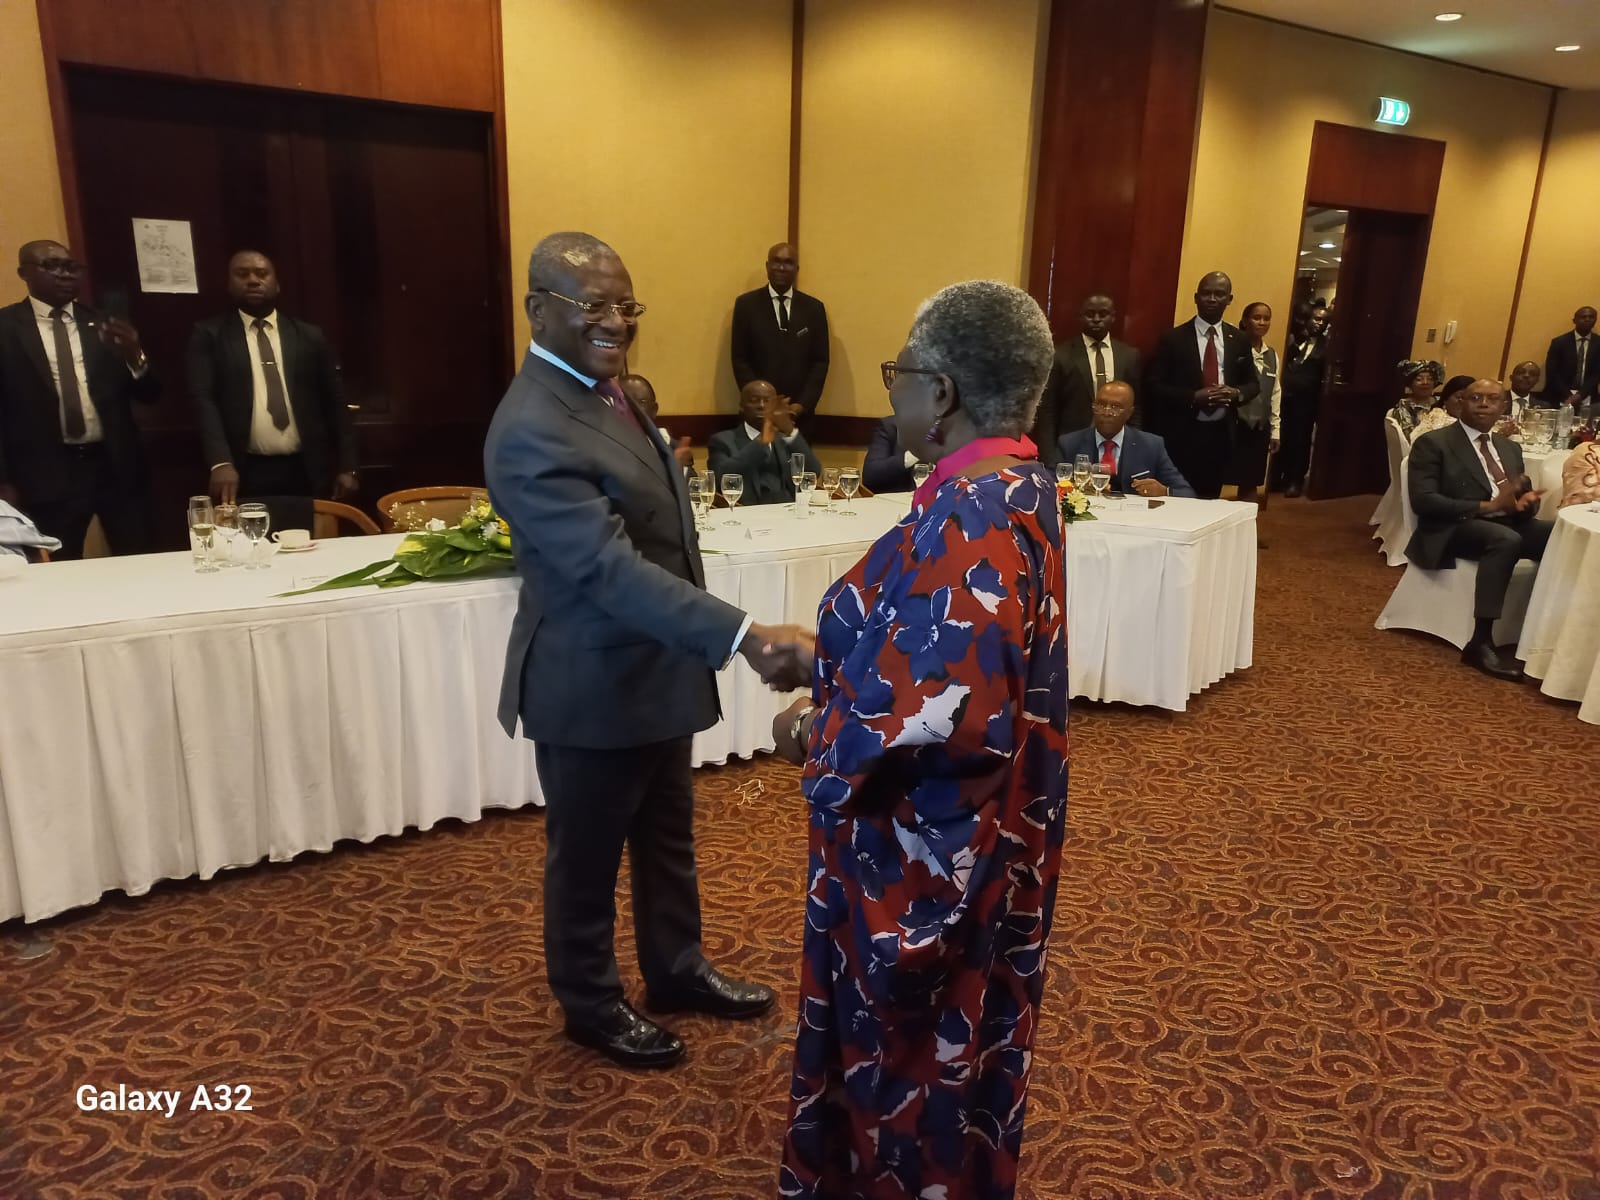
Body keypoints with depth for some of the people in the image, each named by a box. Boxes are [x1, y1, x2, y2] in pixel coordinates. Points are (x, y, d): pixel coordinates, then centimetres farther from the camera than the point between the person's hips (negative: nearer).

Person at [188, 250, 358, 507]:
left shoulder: (310, 336, 11)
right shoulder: (209, 334, 6)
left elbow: (334, 402, 10)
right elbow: (203, 398, -4)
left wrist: (347, 467, 4)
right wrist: (221, 462, -19)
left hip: (306, 473, 1)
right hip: (244, 474, -1)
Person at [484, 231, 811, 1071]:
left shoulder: (598, 387, 5)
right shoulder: (533, 432, -26)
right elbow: (612, 568, -34)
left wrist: (710, 644, 19)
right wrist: (744, 637, -42)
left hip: (654, 669, 9)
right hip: (592, 684, -9)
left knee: (668, 837, 23)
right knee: (588, 856, 13)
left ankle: (676, 970, 45)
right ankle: (591, 1005, 36)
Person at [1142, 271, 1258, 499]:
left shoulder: (1239, 340, 9)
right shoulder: (1173, 338, -3)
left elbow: (1253, 383, 15)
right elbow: (1153, 385, -7)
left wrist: (1237, 393, -10)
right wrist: (1193, 397, -20)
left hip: (1220, 434, 4)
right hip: (1181, 434, -3)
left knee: (1209, 501, 11)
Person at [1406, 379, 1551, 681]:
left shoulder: (1510, 448, 22)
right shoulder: (1433, 443, 1)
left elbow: (1522, 494, 19)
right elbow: (1423, 500, -11)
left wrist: (1527, 502, -7)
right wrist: (1487, 506, -18)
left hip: (1508, 524, 6)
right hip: (1454, 529, -6)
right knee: (1506, 539, -37)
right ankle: (1481, 643, -34)